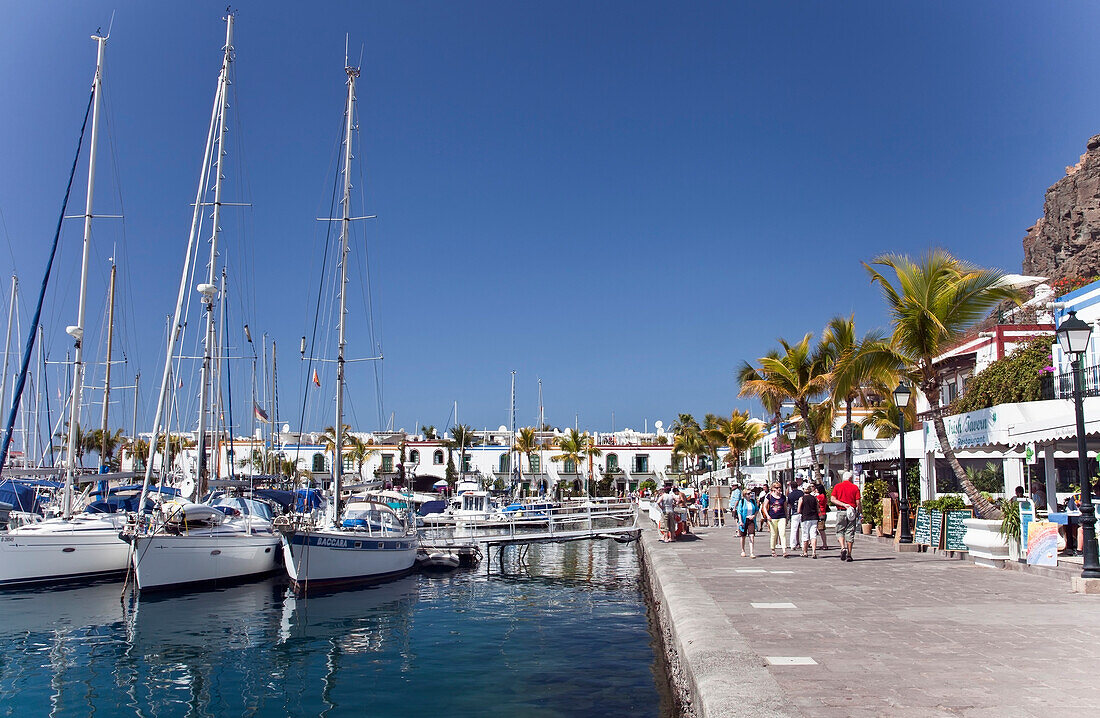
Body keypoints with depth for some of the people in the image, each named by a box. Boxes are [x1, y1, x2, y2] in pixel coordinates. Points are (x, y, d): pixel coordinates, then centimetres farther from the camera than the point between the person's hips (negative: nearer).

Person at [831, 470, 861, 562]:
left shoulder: (837, 486, 5)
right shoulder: (855, 487, 3)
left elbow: (833, 499, -5)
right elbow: (858, 502, -2)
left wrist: (843, 504, -6)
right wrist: (858, 513, 7)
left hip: (841, 512, 0)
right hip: (852, 513, 0)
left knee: (840, 531, 11)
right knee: (850, 533, 4)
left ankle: (843, 547, -14)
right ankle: (849, 555, 5)